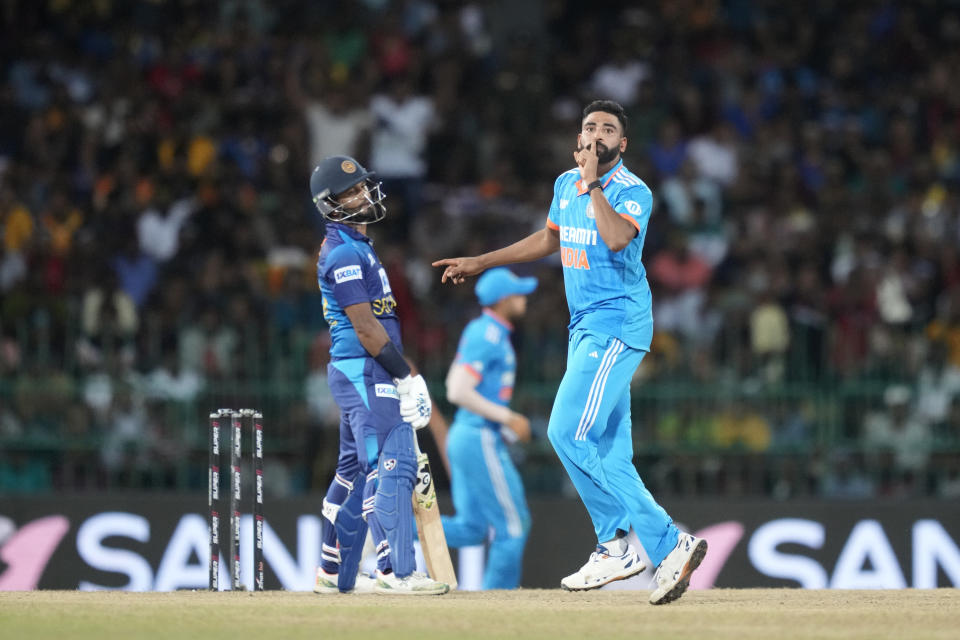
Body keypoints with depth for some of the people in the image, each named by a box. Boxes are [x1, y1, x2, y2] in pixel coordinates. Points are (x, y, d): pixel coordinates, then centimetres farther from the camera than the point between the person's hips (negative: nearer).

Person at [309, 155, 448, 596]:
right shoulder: (344, 252, -14)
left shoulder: (354, 245, 19)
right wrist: (408, 378, -18)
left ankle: (333, 573, 22)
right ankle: (395, 572, -19)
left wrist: (403, 377, 19)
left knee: (356, 469, 15)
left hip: (357, 374, 11)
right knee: (392, 465, -15)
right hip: (365, 372, -11)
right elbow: (365, 327, -19)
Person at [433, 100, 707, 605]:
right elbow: (549, 239, 29)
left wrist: (593, 184, -25)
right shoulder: (566, 185, 12)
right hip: (585, 328, 9)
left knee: (569, 433, -14)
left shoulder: (633, 192, -12)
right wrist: (480, 263, 30)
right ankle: (667, 545, 8)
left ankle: (616, 543, -8)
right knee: (607, 453, 5)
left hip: (616, 327, -9)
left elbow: (617, 239, -33)